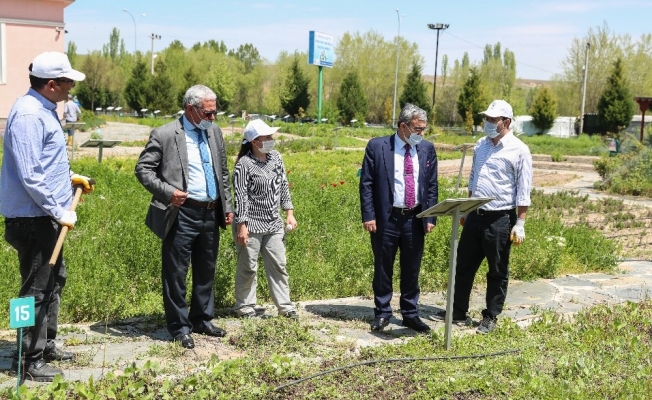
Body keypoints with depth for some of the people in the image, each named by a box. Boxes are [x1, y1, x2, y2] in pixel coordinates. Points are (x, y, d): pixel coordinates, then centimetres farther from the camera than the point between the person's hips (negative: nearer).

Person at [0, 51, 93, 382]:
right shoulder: (29, 114, -20)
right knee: (37, 288, -2)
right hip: (33, 218, -11)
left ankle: (45, 344, 32)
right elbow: (30, 176, -25)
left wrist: (70, 177, 14)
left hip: (45, 217, 11)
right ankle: (29, 360, 9)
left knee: (54, 279, 20)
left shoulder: (44, 110, 12)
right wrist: (59, 211, -21)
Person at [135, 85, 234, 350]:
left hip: (211, 214, 6)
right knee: (176, 273, 3)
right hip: (182, 214, -6)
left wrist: (227, 206, 14)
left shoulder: (215, 133, 11)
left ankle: (201, 320, 31)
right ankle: (179, 327, 16)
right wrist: (167, 192, -20)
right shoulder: (165, 135, -8)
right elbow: (143, 169, -7)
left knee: (206, 271, 16)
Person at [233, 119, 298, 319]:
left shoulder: (276, 157, 5)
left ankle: (284, 305, 17)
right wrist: (241, 226, -16)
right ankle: (245, 306, 18)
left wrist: (289, 213, 9)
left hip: (274, 224, 6)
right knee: (248, 267, 6)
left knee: (278, 265, 9)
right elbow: (241, 197, -14)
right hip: (251, 224, -6)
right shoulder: (244, 164, -13)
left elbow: (283, 187, 12)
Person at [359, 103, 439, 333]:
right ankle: (382, 313, 22)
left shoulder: (427, 149, 5)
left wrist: (430, 217, 0)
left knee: (412, 270, 10)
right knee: (383, 268, 8)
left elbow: (432, 185, 7)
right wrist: (368, 216, -11)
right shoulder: (377, 146, -5)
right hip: (386, 218, -3)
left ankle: (410, 314, 23)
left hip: (415, 219, 3)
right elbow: (366, 183, -5)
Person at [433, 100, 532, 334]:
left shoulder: (518, 150, -10)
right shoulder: (481, 146, 10)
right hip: (475, 216, 6)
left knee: (497, 271, 7)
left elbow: (523, 191, -11)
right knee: (463, 265, 10)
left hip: (500, 219, -6)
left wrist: (520, 224, -14)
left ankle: (490, 317, 19)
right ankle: (458, 312, 22)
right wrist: (466, 210, 19)